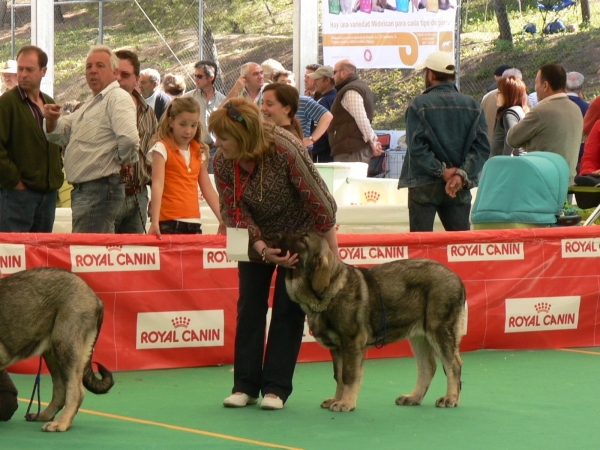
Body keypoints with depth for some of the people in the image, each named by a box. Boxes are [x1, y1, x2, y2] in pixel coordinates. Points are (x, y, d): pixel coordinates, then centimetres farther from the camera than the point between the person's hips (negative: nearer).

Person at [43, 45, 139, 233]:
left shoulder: (118, 98, -12)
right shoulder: (89, 104, 21)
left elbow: (129, 138, -29)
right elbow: (60, 134, 22)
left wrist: (122, 159, -10)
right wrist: (51, 120, 0)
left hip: (100, 189, -10)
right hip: (82, 190, 10)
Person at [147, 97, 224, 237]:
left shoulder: (199, 152, 14)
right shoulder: (162, 148, -3)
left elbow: (208, 189, 16)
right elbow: (157, 185, -13)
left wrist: (223, 220, 8)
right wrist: (155, 221, -24)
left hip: (194, 223, 5)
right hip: (169, 223, -5)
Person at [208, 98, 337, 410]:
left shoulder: (285, 150, -33)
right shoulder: (221, 163, -19)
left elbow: (317, 198, -25)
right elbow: (235, 213, -16)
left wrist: (331, 249, -18)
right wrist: (263, 249, -30)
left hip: (299, 235, -4)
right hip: (257, 239, 4)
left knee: (288, 310, -4)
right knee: (249, 308, 2)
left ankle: (276, 388, -1)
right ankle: (245, 386, 8)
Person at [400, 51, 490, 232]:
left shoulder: (419, 104, -7)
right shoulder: (473, 106, 5)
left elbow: (417, 147, -16)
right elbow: (482, 147, -4)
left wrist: (442, 171, -11)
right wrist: (462, 174, -11)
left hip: (424, 186, -3)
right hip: (460, 189, 3)